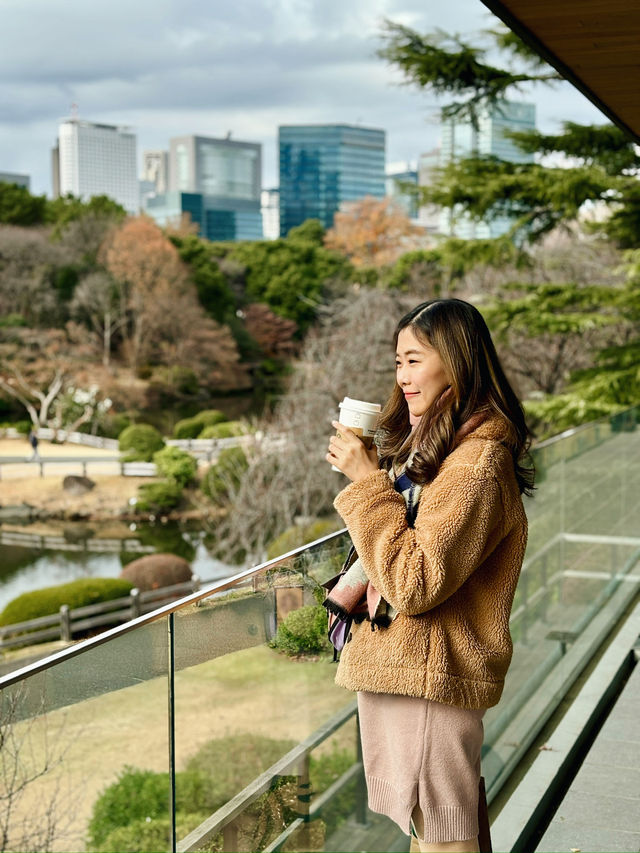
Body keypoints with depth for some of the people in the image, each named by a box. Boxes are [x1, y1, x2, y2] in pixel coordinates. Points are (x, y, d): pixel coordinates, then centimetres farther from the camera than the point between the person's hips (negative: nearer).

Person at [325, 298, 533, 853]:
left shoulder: (477, 463, -18)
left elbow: (414, 584, -24)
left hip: (429, 679, -9)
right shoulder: (426, 444, 12)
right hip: (393, 667, 9)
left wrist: (367, 480, -21)